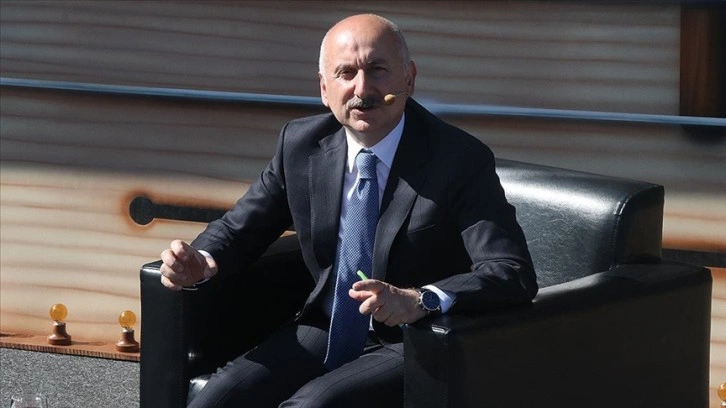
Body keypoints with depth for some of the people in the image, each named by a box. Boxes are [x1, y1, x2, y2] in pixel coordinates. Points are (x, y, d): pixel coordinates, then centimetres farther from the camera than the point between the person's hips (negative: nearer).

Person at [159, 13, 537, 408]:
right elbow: (239, 228, 14)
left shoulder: (460, 160, -14)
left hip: (415, 347, -4)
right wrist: (202, 260, -11)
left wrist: (421, 300, -40)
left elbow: (514, 273, -23)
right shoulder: (300, 143, 1)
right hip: (324, 332, 5)